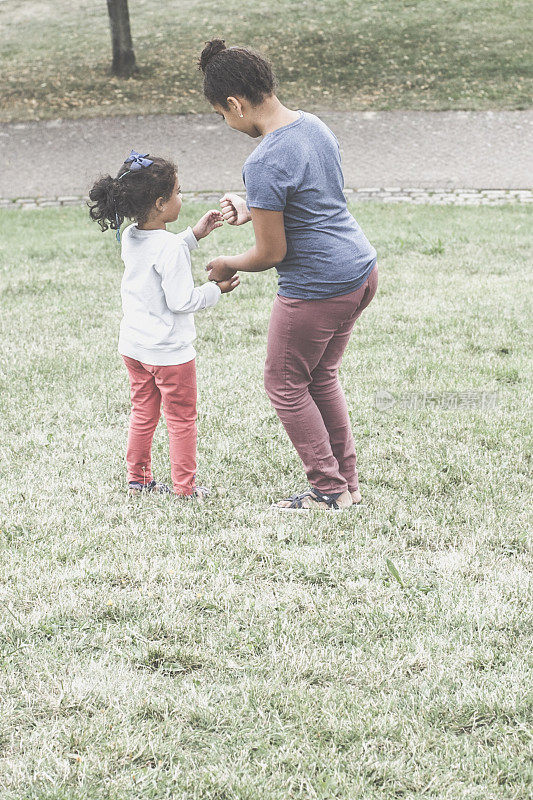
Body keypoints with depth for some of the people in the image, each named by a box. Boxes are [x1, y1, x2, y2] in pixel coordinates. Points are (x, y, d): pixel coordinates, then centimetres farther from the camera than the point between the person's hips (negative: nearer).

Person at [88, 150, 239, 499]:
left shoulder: (130, 237, 0)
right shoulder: (171, 247, -25)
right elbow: (180, 300, -23)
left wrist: (194, 235, 15)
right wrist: (216, 289, -10)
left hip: (133, 347, 8)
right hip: (169, 351, -8)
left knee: (143, 414, 21)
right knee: (182, 418, 8)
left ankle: (138, 478, 29)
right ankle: (185, 486, 15)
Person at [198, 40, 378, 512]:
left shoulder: (264, 164, -24)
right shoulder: (314, 126, 5)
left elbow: (272, 253, -17)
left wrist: (229, 266, 2)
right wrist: (253, 210, 16)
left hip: (317, 290, -9)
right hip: (362, 271, 9)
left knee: (285, 386, 11)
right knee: (322, 377, 23)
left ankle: (329, 490, 17)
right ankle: (348, 481, 29)